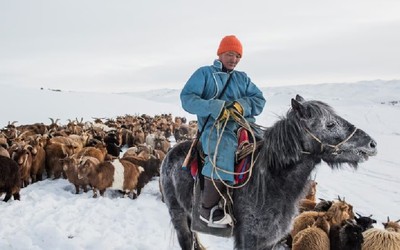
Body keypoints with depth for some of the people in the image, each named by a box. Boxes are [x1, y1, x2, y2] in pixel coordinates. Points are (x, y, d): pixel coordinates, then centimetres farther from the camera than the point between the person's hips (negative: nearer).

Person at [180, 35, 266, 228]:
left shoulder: (243, 78, 24)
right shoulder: (204, 73, 11)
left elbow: (259, 100, 12)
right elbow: (187, 98, -1)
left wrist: (242, 105, -12)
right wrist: (214, 108, -17)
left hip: (244, 125, 5)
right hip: (215, 126, -5)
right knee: (224, 151, -36)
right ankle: (208, 209, -25)